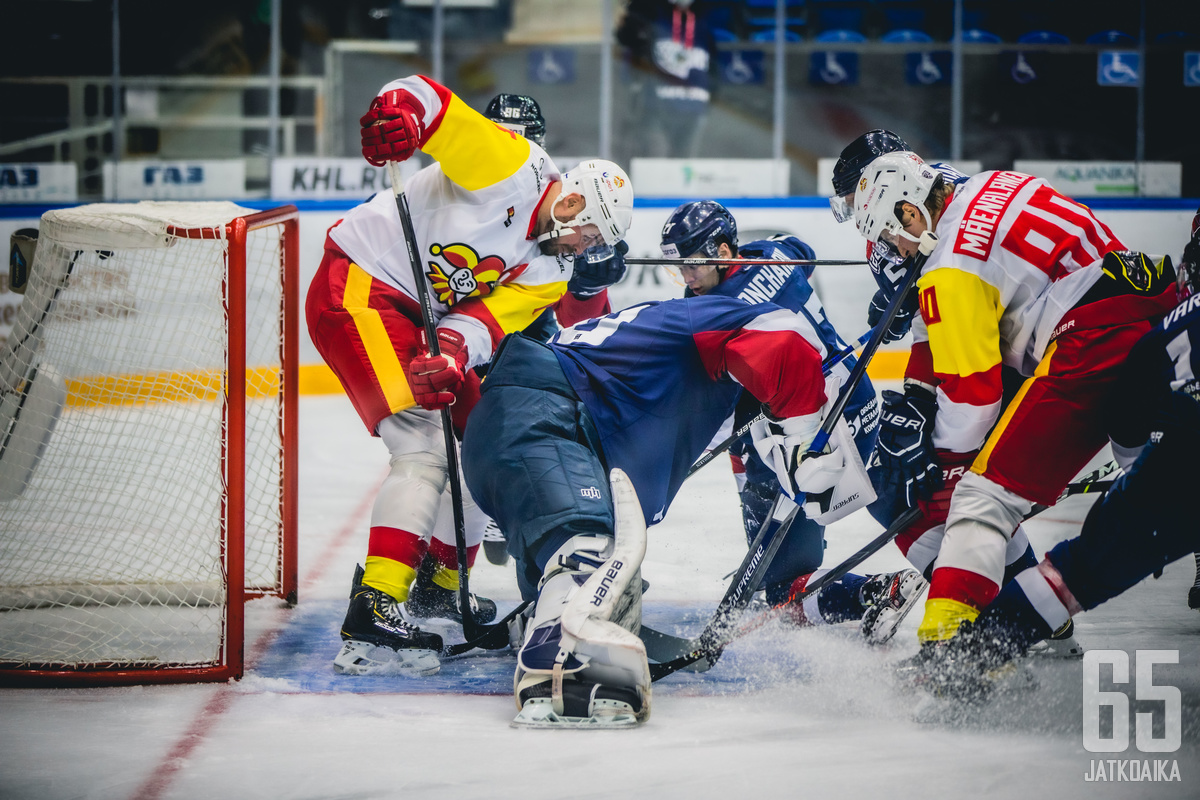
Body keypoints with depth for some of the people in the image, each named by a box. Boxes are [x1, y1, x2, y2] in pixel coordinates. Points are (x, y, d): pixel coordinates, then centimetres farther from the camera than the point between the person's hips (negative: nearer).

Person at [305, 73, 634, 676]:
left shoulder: (550, 270, 8)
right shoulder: (513, 168, -12)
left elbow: (491, 318, -8)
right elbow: (429, 101, -19)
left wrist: (454, 350, -29)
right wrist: (398, 113, -42)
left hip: (423, 318, 10)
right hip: (357, 289, -10)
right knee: (425, 448, -20)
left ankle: (441, 585, 34)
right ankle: (374, 614, -28)